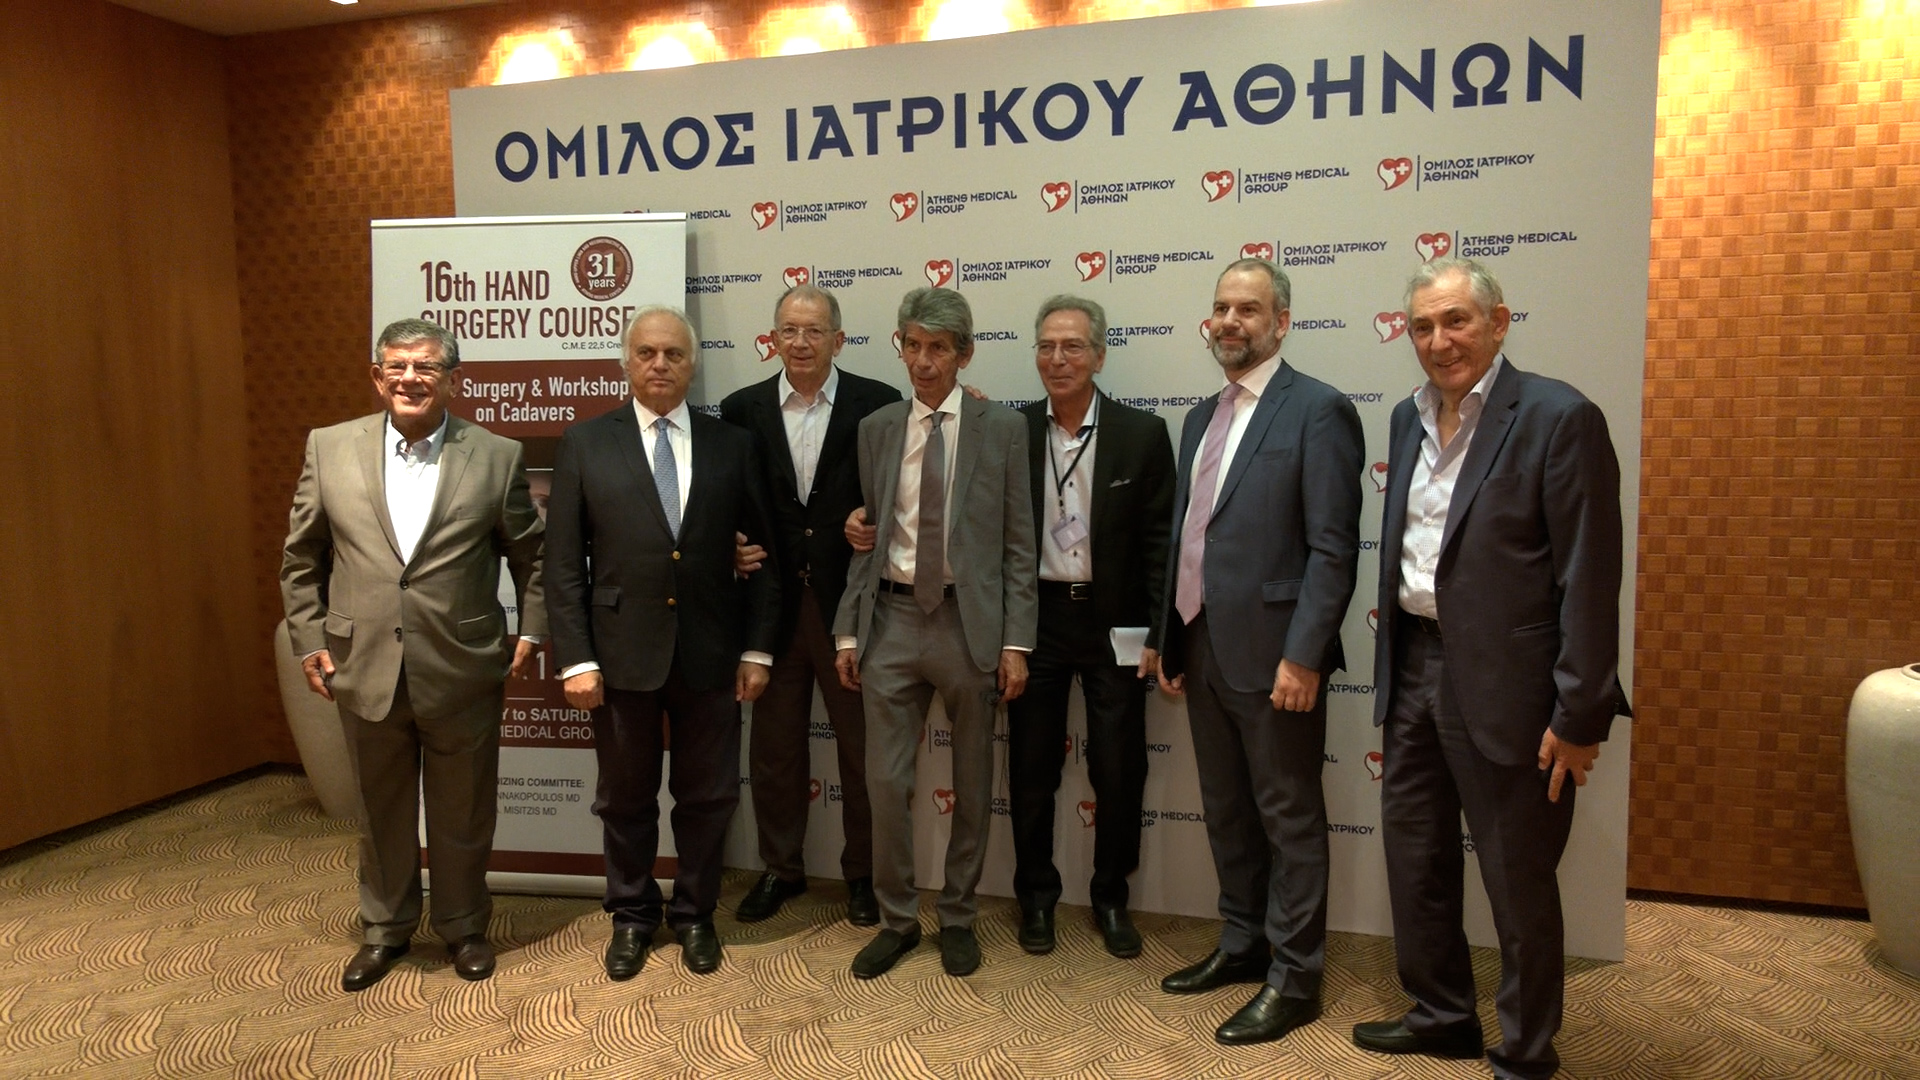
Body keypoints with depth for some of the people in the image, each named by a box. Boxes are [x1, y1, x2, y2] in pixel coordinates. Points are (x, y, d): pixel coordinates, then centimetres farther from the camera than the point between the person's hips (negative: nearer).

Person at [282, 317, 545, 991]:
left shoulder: (497, 457, -3)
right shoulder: (329, 449, 1)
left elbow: (532, 556, 5)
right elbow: (301, 561, 8)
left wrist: (531, 632, -2)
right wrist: (310, 640, 3)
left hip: (463, 674, -1)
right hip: (365, 671, 2)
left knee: (462, 814, 14)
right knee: (380, 812, 18)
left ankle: (464, 927, 35)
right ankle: (385, 929, 38)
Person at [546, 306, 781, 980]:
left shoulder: (732, 445, 3)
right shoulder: (585, 444, 0)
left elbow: (762, 552, 4)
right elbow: (564, 563, -2)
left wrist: (757, 649, -1)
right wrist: (575, 659, -7)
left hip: (711, 655, 1)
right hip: (622, 654, 0)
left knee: (708, 795, 13)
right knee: (626, 798, 14)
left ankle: (695, 913, 34)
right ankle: (632, 916, 35)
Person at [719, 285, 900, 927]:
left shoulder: (878, 405, -4)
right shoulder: (742, 410, 3)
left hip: (851, 601, -2)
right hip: (773, 603, 2)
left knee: (862, 746, 10)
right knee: (774, 747, 14)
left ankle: (863, 872, 28)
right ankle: (781, 869, 32)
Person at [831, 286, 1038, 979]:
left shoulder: (1001, 428, 0)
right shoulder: (876, 428, 7)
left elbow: (1018, 542, -2)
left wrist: (1015, 642, -7)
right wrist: (848, 629, 4)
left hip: (969, 621, -1)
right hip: (892, 618, 2)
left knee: (972, 784, 10)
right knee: (885, 780, 5)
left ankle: (958, 917, 29)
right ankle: (897, 920, 24)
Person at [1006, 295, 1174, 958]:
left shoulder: (1142, 435, -3)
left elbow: (1159, 543, -2)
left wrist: (1157, 634, -6)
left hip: (1113, 625, -1)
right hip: (1035, 620, 1)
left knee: (1119, 772, 7)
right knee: (1031, 768, 10)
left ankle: (1111, 898, 27)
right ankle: (1036, 896, 28)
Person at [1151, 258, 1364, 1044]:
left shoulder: (1318, 410, -8)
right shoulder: (1202, 418, 15)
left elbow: (1333, 548, -14)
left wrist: (1302, 654, -20)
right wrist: (1171, 641, 14)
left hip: (1271, 652, -7)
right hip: (1204, 648, 8)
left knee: (1289, 818, 4)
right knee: (1226, 810, 18)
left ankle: (1293, 979, 17)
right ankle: (1243, 944, 33)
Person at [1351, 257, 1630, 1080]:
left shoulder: (1558, 418, -12)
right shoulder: (1410, 418, 9)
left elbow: (1589, 578, -14)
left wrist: (1578, 717, -15)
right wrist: (1392, 669, 12)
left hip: (1504, 686, -7)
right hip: (1414, 668, 7)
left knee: (1519, 882, 9)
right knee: (1416, 863, 18)